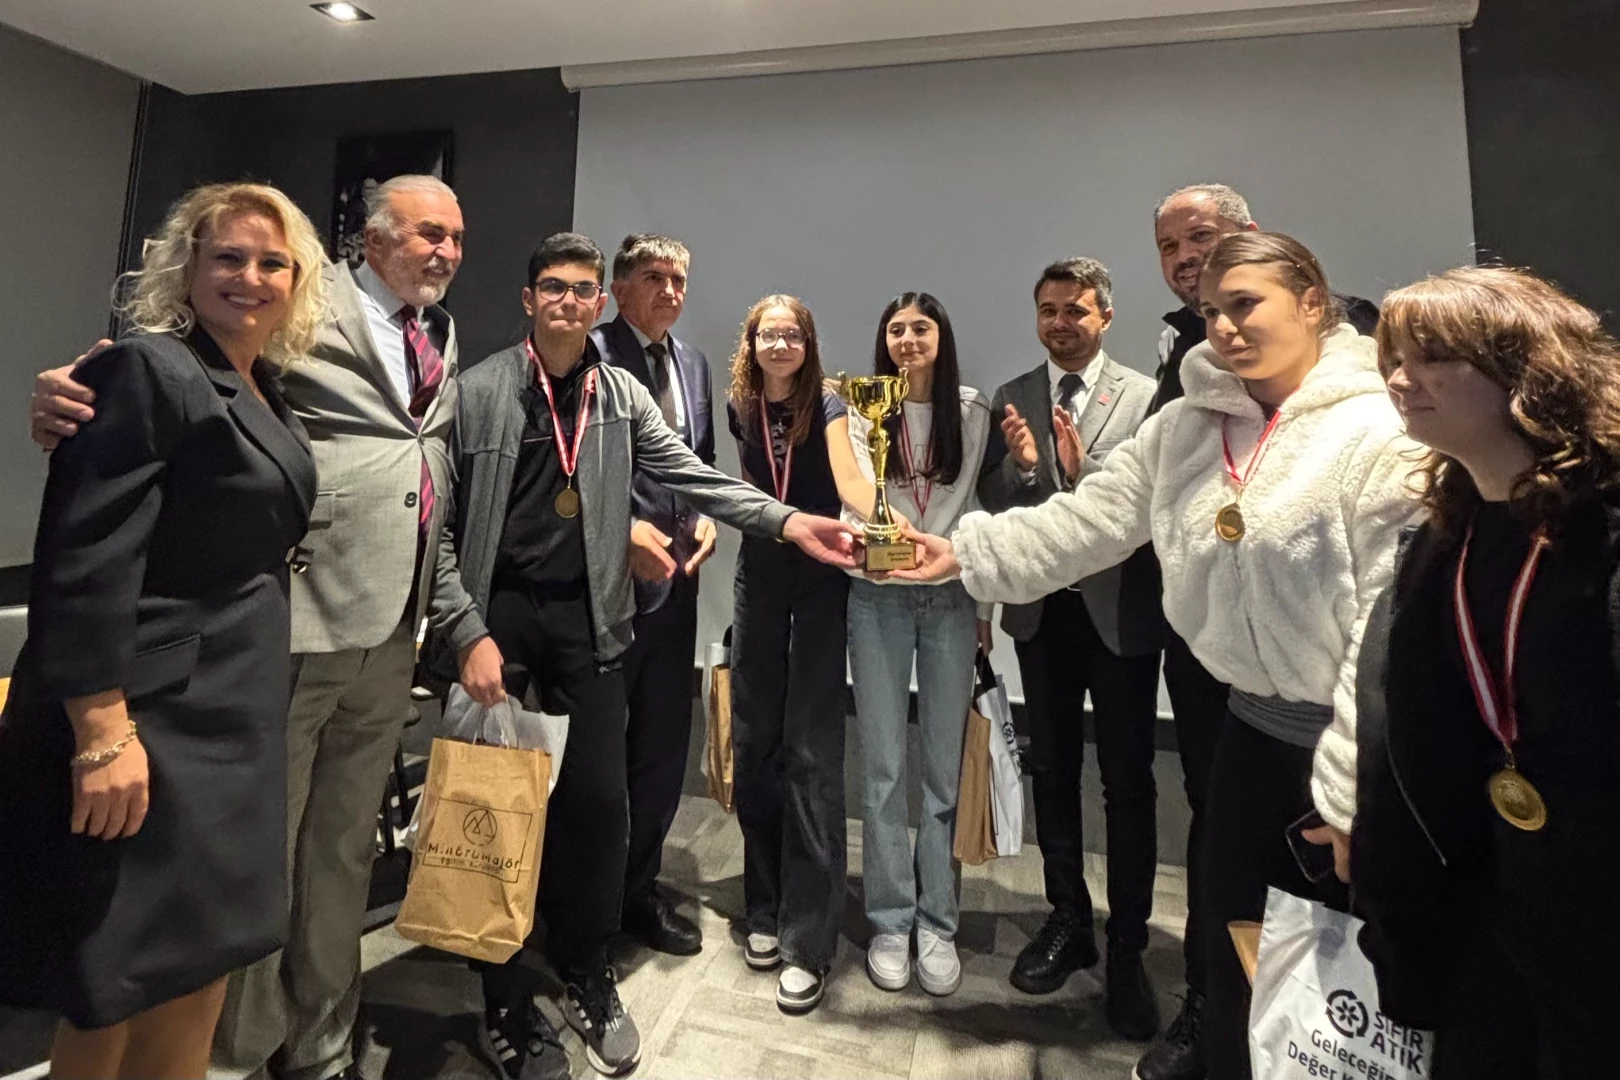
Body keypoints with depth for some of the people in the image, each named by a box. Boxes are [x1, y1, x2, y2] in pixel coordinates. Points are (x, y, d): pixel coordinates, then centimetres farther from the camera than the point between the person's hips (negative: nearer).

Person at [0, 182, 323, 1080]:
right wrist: (103, 734, -22)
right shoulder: (149, 370, -12)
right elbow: (85, 564, -19)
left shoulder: (266, 395, 11)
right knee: (112, 991, 7)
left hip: (234, 720, 8)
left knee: (204, 965, 18)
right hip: (152, 722, -8)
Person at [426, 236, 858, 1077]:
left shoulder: (623, 394, 8)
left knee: (598, 798, 4)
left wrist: (787, 521, -12)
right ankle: (509, 999, 27)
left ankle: (587, 974, 29)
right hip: (495, 610, -2)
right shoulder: (478, 391, -2)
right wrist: (467, 631, -12)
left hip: (585, 614, 2)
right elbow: (439, 522, -3)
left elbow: (689, 474, 1)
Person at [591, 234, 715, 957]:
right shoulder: (589, 355, -8)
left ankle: (637, 888, 32)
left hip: (675, 573, 7)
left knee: (664, 742, 14)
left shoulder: (694, 363, 14)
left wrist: (706, 517, 2)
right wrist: (622, 530, -18)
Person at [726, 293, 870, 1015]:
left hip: (820, 583, -4)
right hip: (759, 581, 4)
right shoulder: (739, 409, 6)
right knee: (753, 742, 7)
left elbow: (849, 482, -22)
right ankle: (765, 908, 24)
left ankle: (806, 938, 3)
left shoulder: (826, 407, -4)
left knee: (812, 751, -6)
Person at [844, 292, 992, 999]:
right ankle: (889, 921, 18)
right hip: (879, 596, 0)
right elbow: (861, 494, -11)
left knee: (945, 764, 6)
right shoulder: (866, 411, 4)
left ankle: (937, 923, 20)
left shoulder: (972, 411, 6)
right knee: (883, 765, 4)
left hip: (950, 595, 1)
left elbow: (975, 504, 8)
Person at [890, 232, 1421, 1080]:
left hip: (1351, 744, -4)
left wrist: (1352, 793, -17)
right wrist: (966, 552, -6)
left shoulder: (1378, 433, -16)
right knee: (1231, 963, 17)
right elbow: (1087, 518, 1)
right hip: (1253, 725, 5)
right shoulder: (1187, 424, 1)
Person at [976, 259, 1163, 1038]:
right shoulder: (1010, 400, 5)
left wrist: (1084, 470, -25)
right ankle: (1067, 920, 32)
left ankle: (1127, 946, 22)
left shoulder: (1144, 396, -4)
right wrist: (1023, 464, -20)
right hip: (1041, 609, 3)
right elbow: (991, 506, -1)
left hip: (1120, 610, -3)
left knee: (1128, 783, 6)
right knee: (1052, 770, 14)